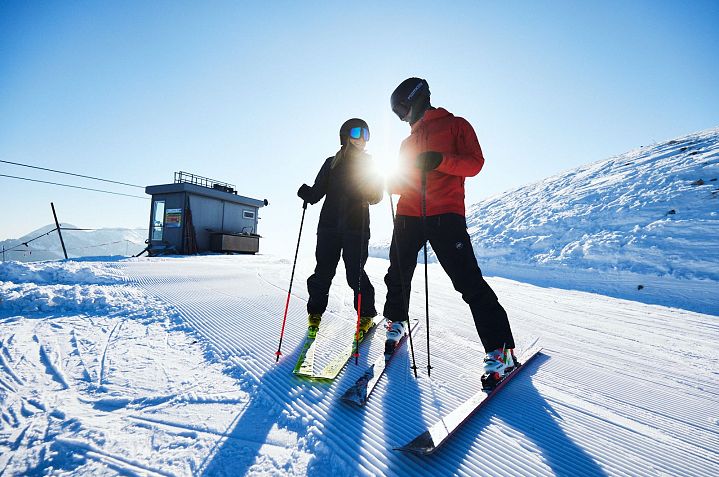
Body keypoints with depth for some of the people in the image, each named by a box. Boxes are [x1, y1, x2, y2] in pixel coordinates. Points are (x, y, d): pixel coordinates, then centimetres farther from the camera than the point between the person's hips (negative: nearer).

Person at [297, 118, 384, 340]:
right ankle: (315, 313, 16)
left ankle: (366, 315, 12)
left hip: (357, 227, -1)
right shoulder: (331, 163, 13)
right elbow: (317, 193, 6)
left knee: (355, 273, -4)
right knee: (323, 271, -1)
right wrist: (307, 193, -12)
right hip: (329, 224, 1)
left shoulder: (369, 164, 14)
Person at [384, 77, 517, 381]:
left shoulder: (455, 125, 8)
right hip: (408, 216, 6)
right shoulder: (408, 141, 26)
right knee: (398, 275, 12)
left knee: (468, 281, -12)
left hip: (445, 214, -6)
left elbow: (475, 162, -4)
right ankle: (396, 322, 36)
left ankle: (500, 350, -2)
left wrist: (440, 160, -19)